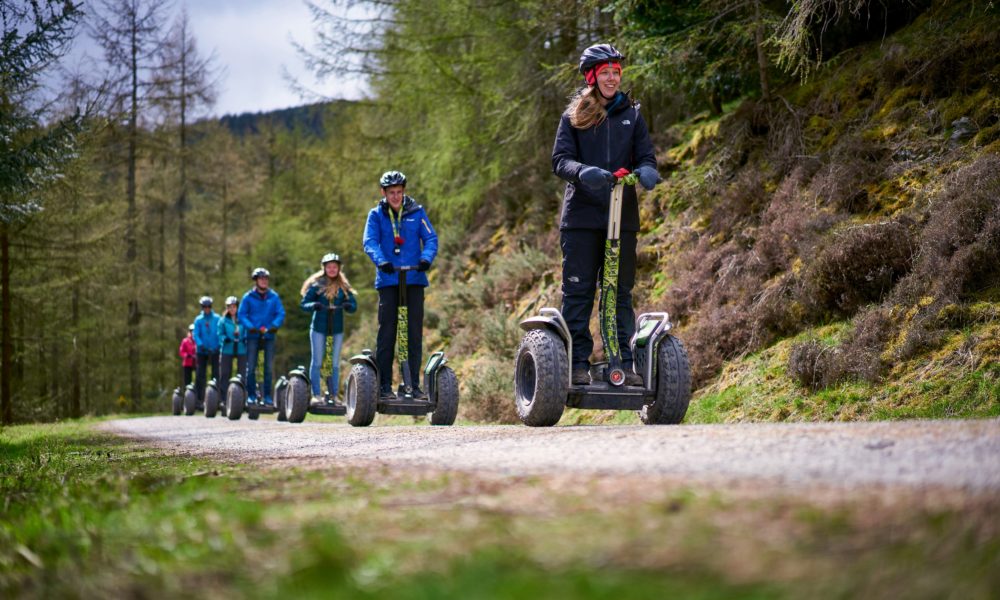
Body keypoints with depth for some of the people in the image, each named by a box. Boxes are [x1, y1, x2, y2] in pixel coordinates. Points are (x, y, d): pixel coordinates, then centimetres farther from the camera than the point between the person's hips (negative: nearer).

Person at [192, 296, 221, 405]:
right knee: (200, 375, 1)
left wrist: (220, 345, -15)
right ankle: (199, 398, 4)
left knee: (216, 374, -3)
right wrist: (200, 345, -20)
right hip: (202, 351, 1)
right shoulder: (198, 320, 4)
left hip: (215, 350, -1)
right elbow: (196, 335, -3)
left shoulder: (217, 318, 3)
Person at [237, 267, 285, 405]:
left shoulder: (274, 296, 5)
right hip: (253, 336, -2)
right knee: (251, 367, -2)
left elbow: (281, 313, 2)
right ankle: (251, 395, 4)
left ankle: (267, 395, 9)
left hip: (269, 336, 2)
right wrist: (250, 327, -17)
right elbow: (241, 315, -1)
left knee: (269, 367, 3)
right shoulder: (248, 297, 1)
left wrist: (274, 325, -16)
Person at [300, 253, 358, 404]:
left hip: (337, 329, 2)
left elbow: (354, 305, 2)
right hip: (319, 327, -2)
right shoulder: (316, 285, 1)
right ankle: (316, 395, 2)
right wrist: (314, 305, -23)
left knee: (335, 363, 5)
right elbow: (304, 304, -2)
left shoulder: (343, 286, 7)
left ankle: (334, 395, 9)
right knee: (317, 362, -1)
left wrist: (347, 305, -21)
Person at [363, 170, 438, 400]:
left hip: (414, 279, 1)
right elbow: (370, 242, -8)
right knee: (386, 333, -1)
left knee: (415, 332, 1)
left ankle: (414, 384, 6)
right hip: (388, 280, -1)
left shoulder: (417, 212, 6)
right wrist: (381, 261, -27)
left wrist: (426, 258, -21)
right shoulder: (376, 215, 4)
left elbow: (431, 238, 0)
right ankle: (384, 385, 3)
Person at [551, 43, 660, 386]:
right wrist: (582, 172, -26)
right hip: (581, 217, -2)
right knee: (578, 291, -2)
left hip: (622, 216, 2)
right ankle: (578, 363, 2)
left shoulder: (631, 115, 12)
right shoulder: (574, 116, 5)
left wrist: (647, 171, -18)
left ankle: (624, 362, 8)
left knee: (621, 291, 4)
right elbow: (560, 160, -4)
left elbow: (646, 156, 7)